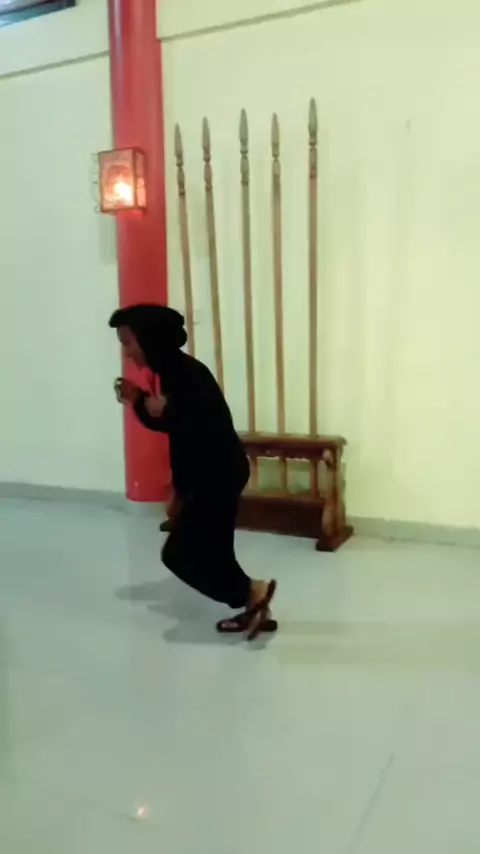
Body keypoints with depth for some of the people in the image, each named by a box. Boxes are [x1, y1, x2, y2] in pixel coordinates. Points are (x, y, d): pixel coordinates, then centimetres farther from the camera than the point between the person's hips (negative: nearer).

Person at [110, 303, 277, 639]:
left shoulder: (186, 373, -22)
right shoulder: (172, 371, 8)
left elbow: (209, 426, -28)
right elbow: (171, 423, 17)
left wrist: (165, 410, -29)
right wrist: (139, 400, 4)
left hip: (219, 474, -10)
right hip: (207, 473, 10)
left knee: (179, 554, -4)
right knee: (211, 552, 16)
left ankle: (253, 591, 5)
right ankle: (254, 606, 29)